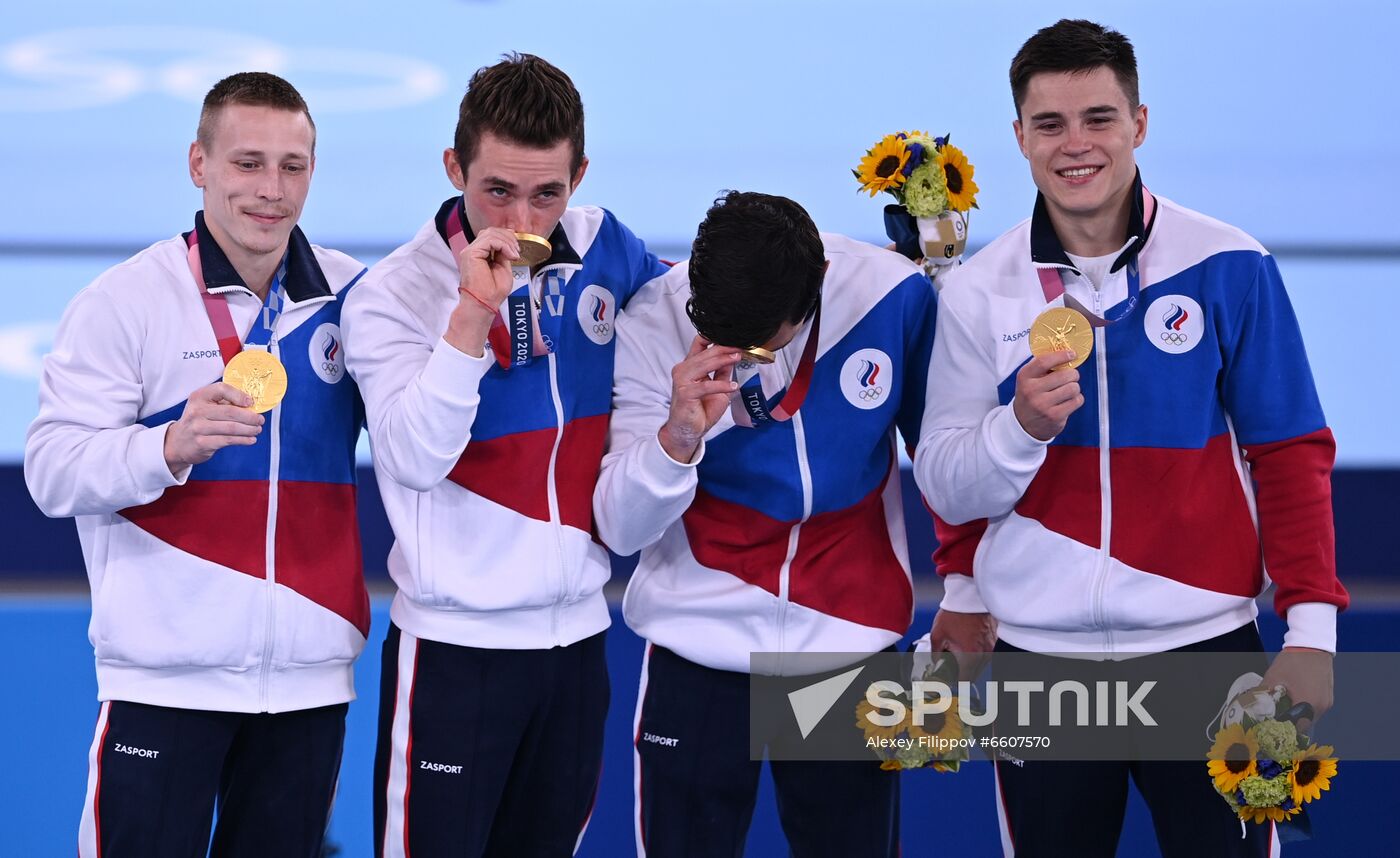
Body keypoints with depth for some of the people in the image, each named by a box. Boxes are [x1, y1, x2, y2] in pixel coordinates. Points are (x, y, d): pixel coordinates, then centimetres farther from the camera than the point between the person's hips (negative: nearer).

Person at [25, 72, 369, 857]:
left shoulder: (352, 294, 5)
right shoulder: (127, 300, -4)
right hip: (165, 680, -3)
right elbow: (52, 470, -9)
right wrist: (170, 446, -26)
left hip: (310, 677, 3)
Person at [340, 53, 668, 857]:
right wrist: (471, 315, -29)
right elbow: (416, 461, -22)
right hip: (455, 645, -4)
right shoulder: (394, 294, -11)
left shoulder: (602, 249, 0)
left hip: (578, 633, 5)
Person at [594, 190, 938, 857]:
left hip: (851, 647, 1)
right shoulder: (652, 323, -14)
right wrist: (677, 438, -32)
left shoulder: (894, 296, -13)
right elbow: (619, 530, -15)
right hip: (697, 652, -1)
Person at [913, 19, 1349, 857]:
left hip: (1204, 641, -2)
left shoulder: (1230, 268, -4)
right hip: (1038, 651, 2)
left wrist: (1311, 624, -6)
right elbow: (947, 487, 4)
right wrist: (1021, 427, -13)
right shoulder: (979, 291, 2)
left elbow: (1289, 456, 0)